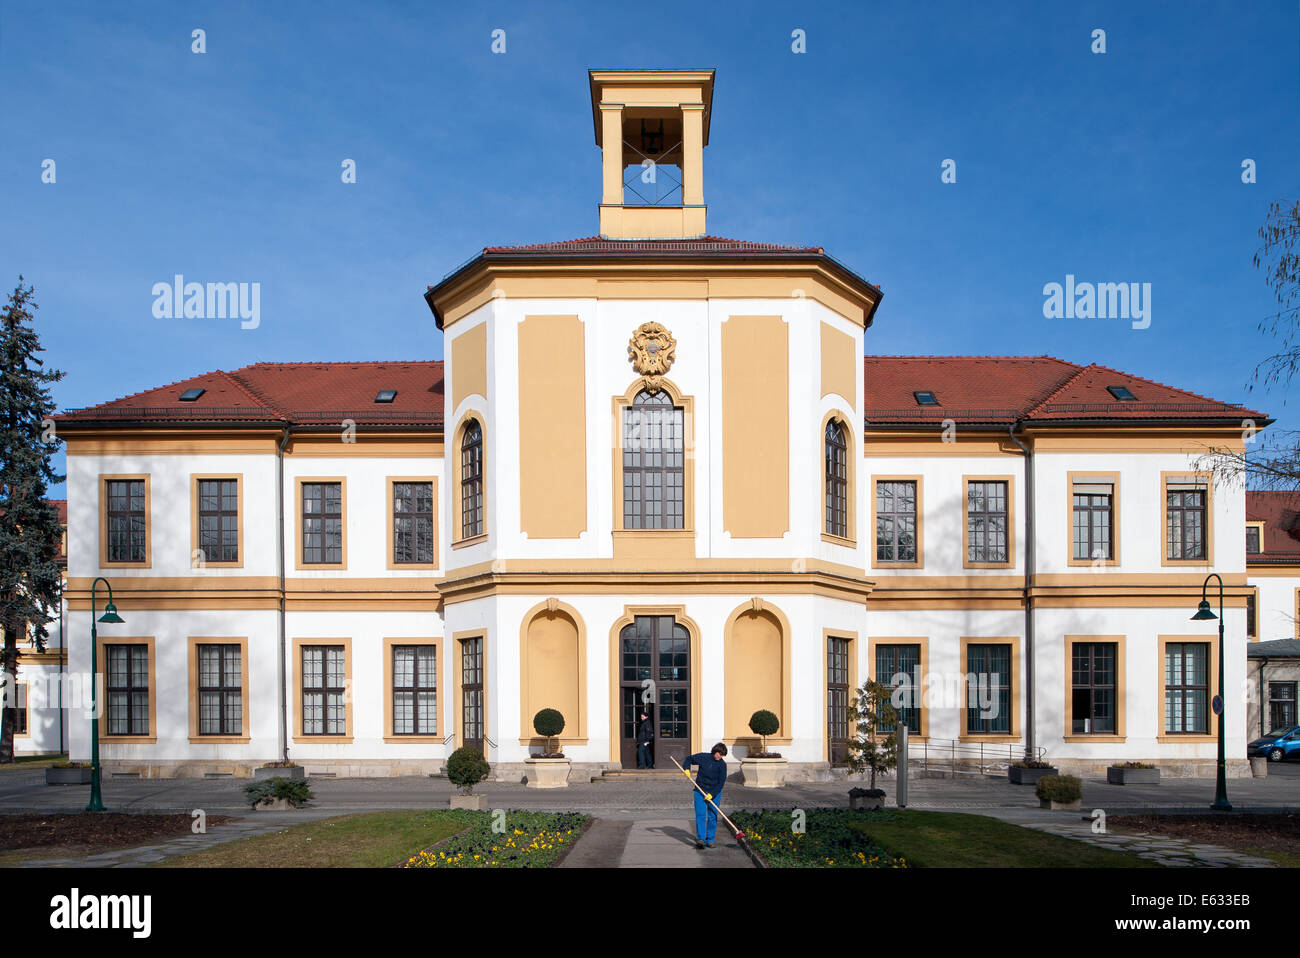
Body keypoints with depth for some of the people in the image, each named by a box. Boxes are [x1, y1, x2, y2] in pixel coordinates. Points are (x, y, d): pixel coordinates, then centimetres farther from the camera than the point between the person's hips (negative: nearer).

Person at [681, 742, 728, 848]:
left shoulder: (722, 765, -6)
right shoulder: (703, 757, -4)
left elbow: (721, 782, -9)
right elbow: (689, 759, 11)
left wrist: (712, 794, -17)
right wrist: (686, 769, -7)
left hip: (714, 793, 0)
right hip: (700, 791, 0)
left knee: (712, 817, 2)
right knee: (700, 815, -9)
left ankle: (709, 840, 12)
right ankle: (700, 839, -13)